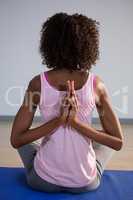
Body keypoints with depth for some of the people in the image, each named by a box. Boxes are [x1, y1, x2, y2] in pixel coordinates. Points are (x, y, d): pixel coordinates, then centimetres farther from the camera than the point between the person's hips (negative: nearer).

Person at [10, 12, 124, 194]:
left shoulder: (38, 83, -13)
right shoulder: (96, 83, -12)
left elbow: (15, 140, -12)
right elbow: (118, 142, -10)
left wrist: (58, 121, -18)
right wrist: (76, 122, -17)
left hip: (43, 181, 0)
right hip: (85, 183, 1)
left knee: (22, 137, 31)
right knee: (107, 140, 32)